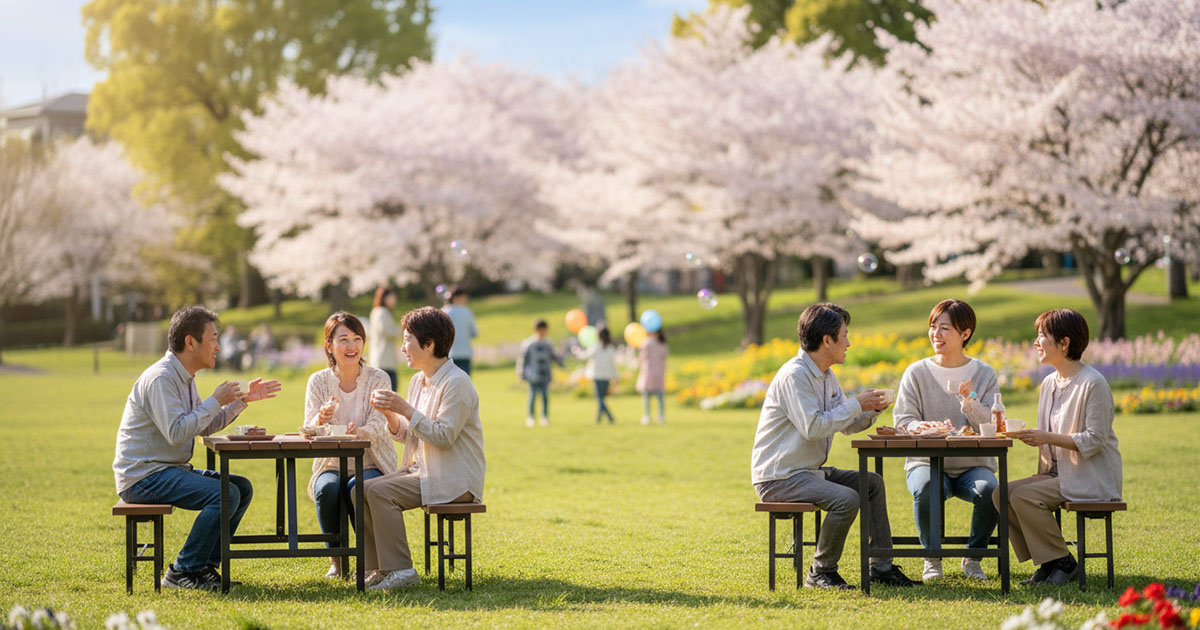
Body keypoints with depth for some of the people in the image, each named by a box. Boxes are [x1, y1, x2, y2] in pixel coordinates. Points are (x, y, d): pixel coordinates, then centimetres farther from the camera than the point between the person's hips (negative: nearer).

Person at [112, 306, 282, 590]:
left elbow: (205, 427, 23)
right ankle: (182, 572, -15)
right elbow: (176, 433, -27)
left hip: (170, 470, 10)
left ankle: (206, 565, 5)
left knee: (242, 487, 4)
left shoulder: (184, 378, 15)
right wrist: (216, 401, -19)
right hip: (143, 477, -10)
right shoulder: (161, 378, -18)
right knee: (225, 494, -24)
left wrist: (243, 400, 16)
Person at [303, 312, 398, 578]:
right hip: (332, 465, 2)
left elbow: (377, 426, -16)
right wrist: (321, 418, -31)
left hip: (371, 464, -2)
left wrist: (360, 432, -41)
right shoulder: (319, 381, 0)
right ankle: (336, 559, -10)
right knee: (327, 489, -32)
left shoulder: (378, 379, -5)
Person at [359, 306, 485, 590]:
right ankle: (380, 566, -2)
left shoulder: (456, 382, -14)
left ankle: (401, 569, -19)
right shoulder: (418, 381, 14)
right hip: (422, 470, 9)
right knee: (361, 490, -6)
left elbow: (444, 437, -21)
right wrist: (391, 415, -2)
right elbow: (408, 437, 17)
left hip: (454, 480, -9)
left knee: (379, 491, -23)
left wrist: (406, 409, -21)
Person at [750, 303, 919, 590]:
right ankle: (820, 572, -11)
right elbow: (813, 427, -27)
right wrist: (856, 404, -18)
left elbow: (847, 425, 19)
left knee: (872, 483, 12)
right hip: (778, 477, -11)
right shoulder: (794, 375, -18)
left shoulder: (826, 376, 13)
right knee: (846, 499, -27)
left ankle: (881, 566, 14)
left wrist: (871, 411, -1)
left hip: (809, 471, 11)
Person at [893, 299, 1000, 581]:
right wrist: (919, 427, -25)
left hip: (973, 464, 1)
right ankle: (932, 559, -11)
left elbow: (991, 428, -1)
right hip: (927, 462, -1)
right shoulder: (916, 373, 4)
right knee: (925, 489, -36)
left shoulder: (984, 374, 6)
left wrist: (970, 402, -20)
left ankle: (973, 557, -7)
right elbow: (903, 420, -1)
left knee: (989, 490, -33)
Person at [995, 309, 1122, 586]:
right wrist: (1028, 435, -2)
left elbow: (1094, 440, -18)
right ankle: (1046, 563, -3)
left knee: (1024, 496, -25)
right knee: (1003, 493, -10)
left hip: (1092, 478, -9)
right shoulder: (1049, 383, 13)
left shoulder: (1093, 383, -14)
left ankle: (1062, 562, -11)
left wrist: (1048, 438, -21)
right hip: (1058, 472, 9)